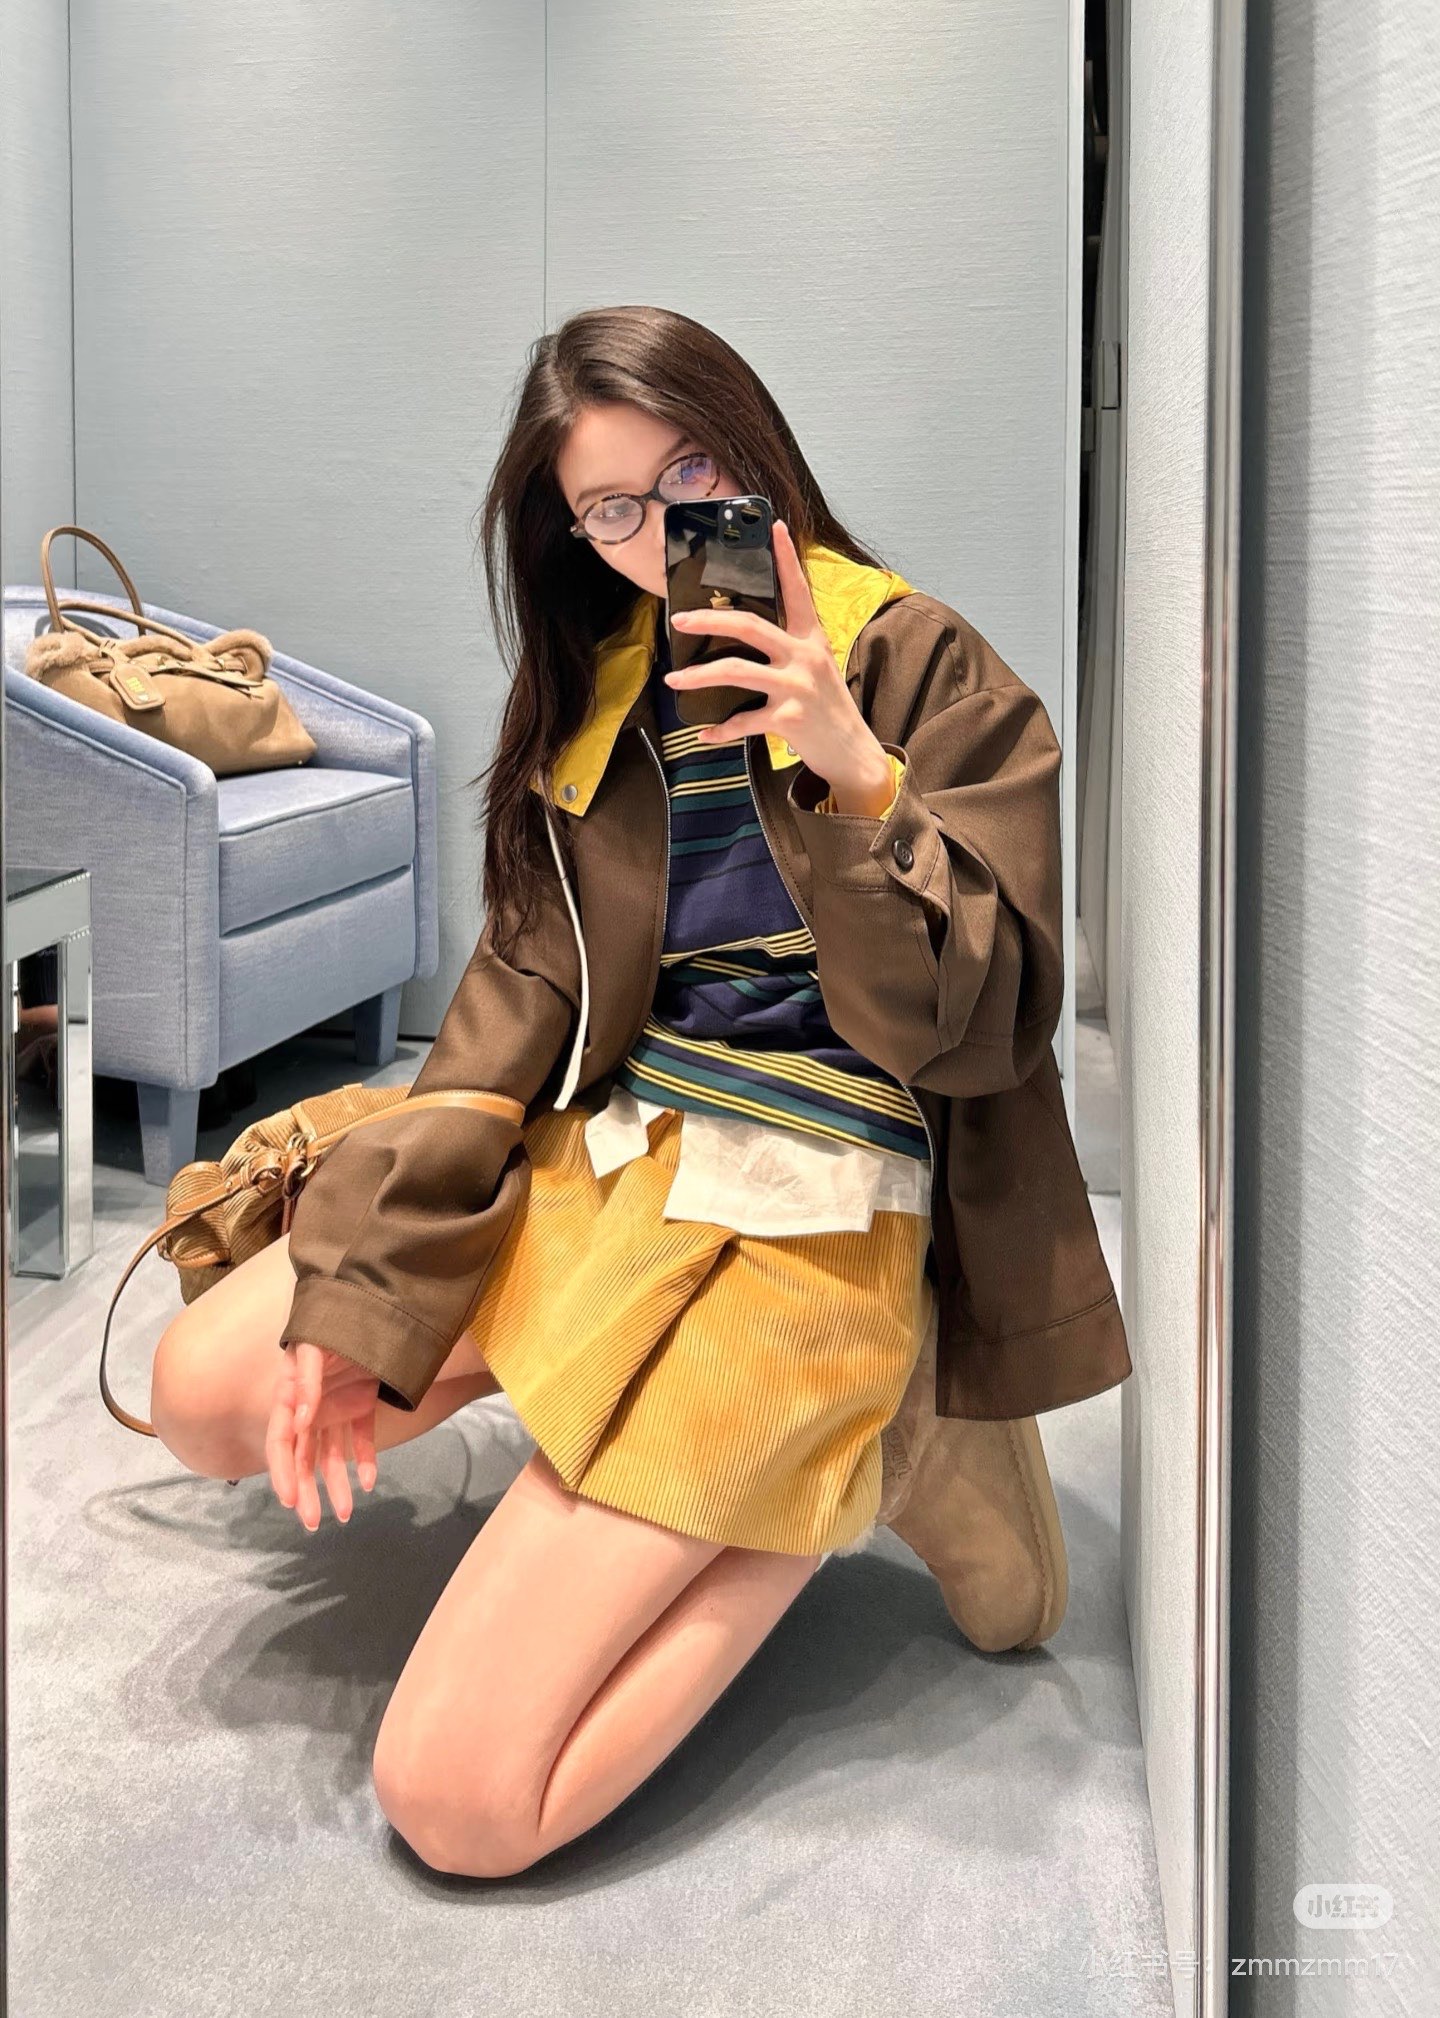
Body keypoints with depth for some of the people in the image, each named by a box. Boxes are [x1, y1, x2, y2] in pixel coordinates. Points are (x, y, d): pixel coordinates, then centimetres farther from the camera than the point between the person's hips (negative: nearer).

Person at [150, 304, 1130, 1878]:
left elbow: (972, 1029, -11)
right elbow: (518, 1003, 5)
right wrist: (359, 1298, -3)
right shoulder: (593, 696, 10)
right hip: (595, 1156, 7)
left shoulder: (929, 671, -6)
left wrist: (856, 783, -25)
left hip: (802, 1214, -7)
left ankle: (854, 1456, 5)